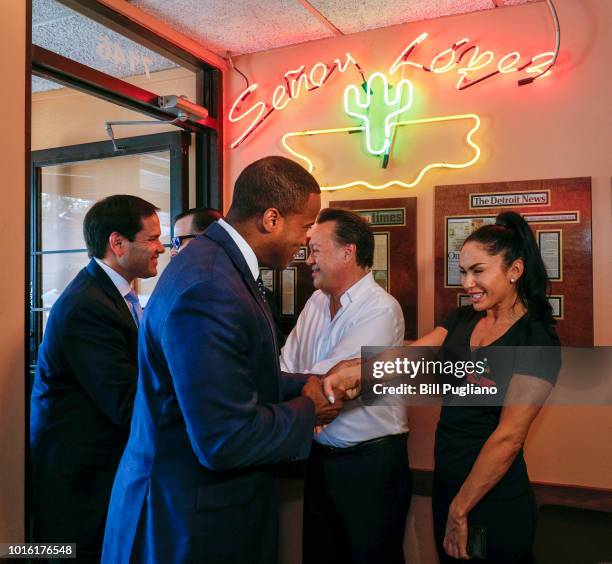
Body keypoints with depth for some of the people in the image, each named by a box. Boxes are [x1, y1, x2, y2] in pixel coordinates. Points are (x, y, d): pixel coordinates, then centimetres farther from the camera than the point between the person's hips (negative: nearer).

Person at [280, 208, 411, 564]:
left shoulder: (381, 310, -19)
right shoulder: (317, 302, 5)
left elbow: (327, 380, -25)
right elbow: (287, 368, 2)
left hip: (371, 464, -7)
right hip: (321, 457, 7)